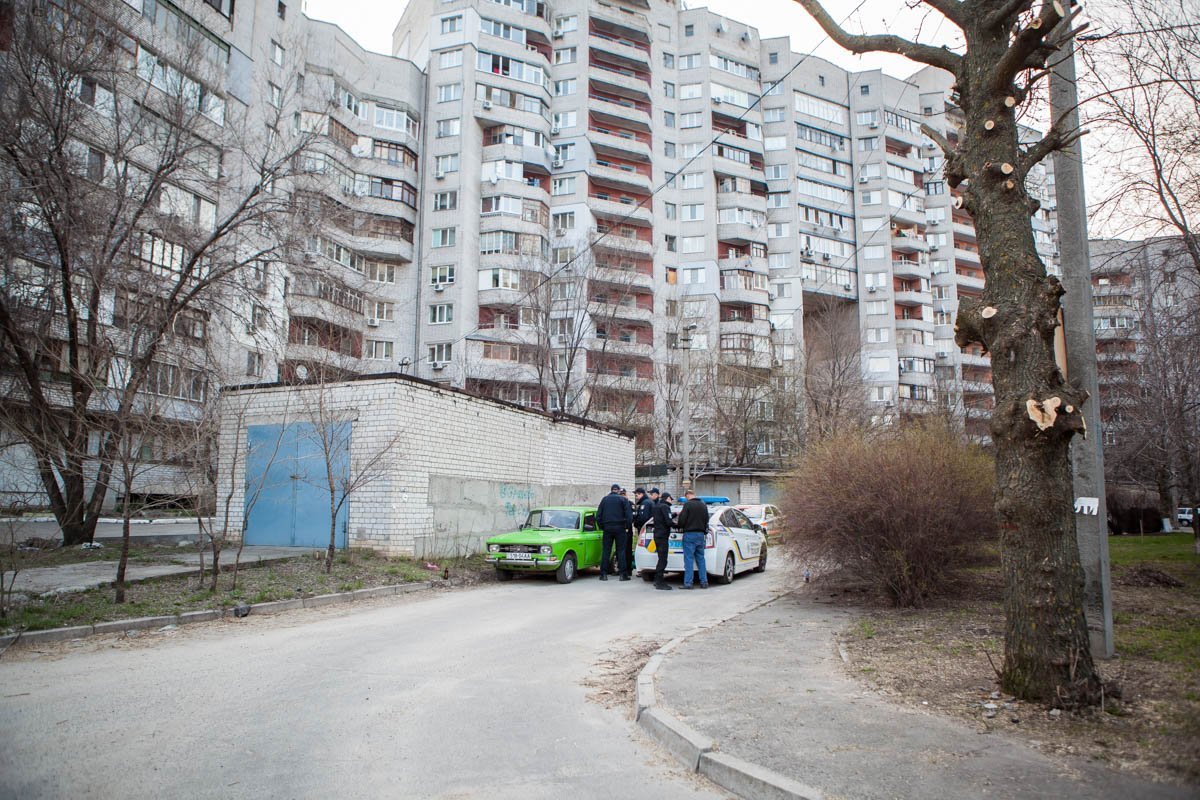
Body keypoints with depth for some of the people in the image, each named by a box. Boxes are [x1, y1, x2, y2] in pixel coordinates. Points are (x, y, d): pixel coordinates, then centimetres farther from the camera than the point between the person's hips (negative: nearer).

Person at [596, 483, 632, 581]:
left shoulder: (605, 499, 8)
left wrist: (601, 526, 11)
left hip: (607, 528, 2)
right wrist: (627, 526, 4)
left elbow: (598, 515, 6)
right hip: (619, 528, -2)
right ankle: (623, 574, -1)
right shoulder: (623, 500, 0)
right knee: (621, 550, 2)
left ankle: (603, 574, 3)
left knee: (605, 551, 5)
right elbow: (629, 515, -7)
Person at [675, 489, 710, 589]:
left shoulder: (688, 505, -10)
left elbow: (682, 520, -12)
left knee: (689, 559, -4)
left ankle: (688, 583, -5)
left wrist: (678, 525, 7)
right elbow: (706, 520, 15)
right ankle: (704, 582, 12)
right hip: (700, 534, 6)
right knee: (701, 559, 12)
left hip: (690, 534, -6)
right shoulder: (703, 505, 10)